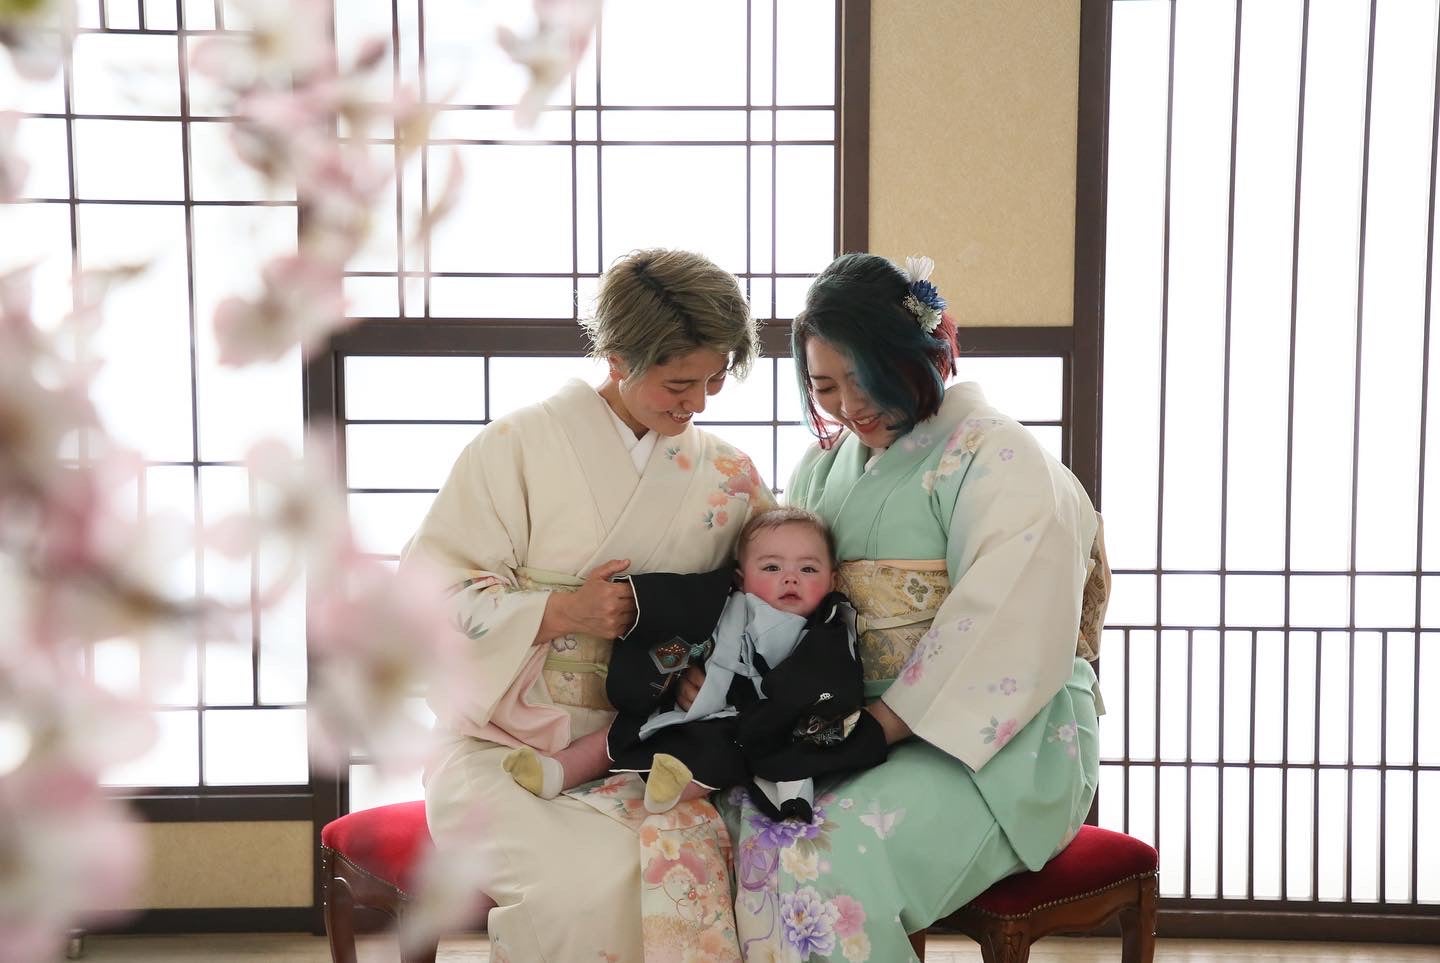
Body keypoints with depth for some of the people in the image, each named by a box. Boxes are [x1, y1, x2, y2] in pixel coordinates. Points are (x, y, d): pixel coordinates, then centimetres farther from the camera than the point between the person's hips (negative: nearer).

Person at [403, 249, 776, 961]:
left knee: (696, 855, -30)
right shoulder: (519, 446, -3)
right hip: (509, 744, -3)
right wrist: (557, 614, -18)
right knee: (588, 877, -32)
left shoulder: (726, 476, 10)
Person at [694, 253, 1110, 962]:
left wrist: (886, 721, -20)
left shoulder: (995, 457, -8)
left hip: (996, 743, -6)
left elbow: (998, 628, -17)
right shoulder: (824, 466, 15)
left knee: (823, 855, -30)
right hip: (861, 728, 6)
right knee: (717, 816, -19)